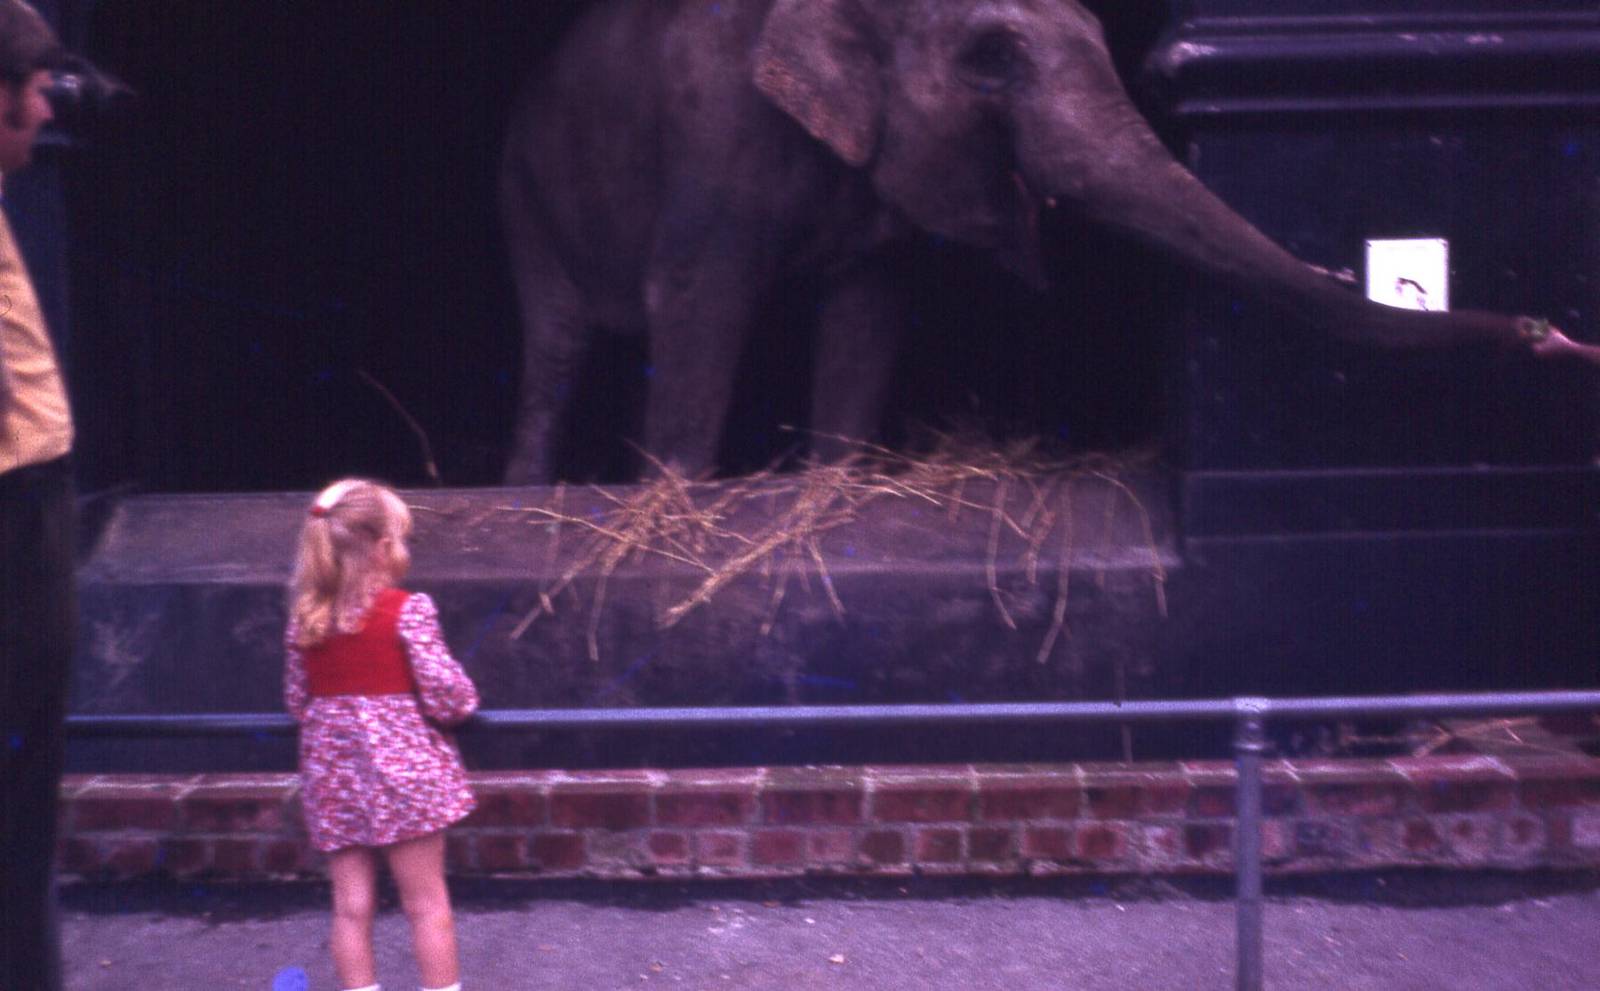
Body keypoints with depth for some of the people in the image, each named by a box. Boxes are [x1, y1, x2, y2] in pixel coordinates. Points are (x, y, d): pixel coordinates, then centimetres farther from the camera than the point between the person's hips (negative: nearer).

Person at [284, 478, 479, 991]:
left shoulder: (304, 619, 3)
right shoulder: (407, 610, -13)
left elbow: (297, 703, 10)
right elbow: (447, 697, -14)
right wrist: (465, 700, 7)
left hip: (333, 770, 5)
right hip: (402, 765, -5)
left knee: (351, 906, 7)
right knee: (427, 903, 5)